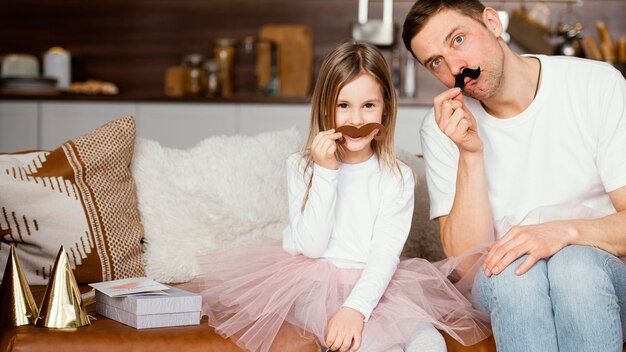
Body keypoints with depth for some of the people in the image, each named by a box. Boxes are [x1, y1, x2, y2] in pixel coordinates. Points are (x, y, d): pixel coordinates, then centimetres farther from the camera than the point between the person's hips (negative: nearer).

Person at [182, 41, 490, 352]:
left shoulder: (397, 177, 2)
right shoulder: (301, 166, 3)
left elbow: (385, 254, -8)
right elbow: (312, 246, -7)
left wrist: (356, 308, -26)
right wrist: (326, 171, -12)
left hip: (373, 282, 2)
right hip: (314, 279, -1)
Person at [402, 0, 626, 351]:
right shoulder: (444, 127, -3)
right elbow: (465, 258, -10)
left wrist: (564, 231, -28)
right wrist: (470, 154, -20)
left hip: (597, 269, -1)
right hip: (502, 289, 1)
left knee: (575, 264, -34)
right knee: (513, 267, -33)